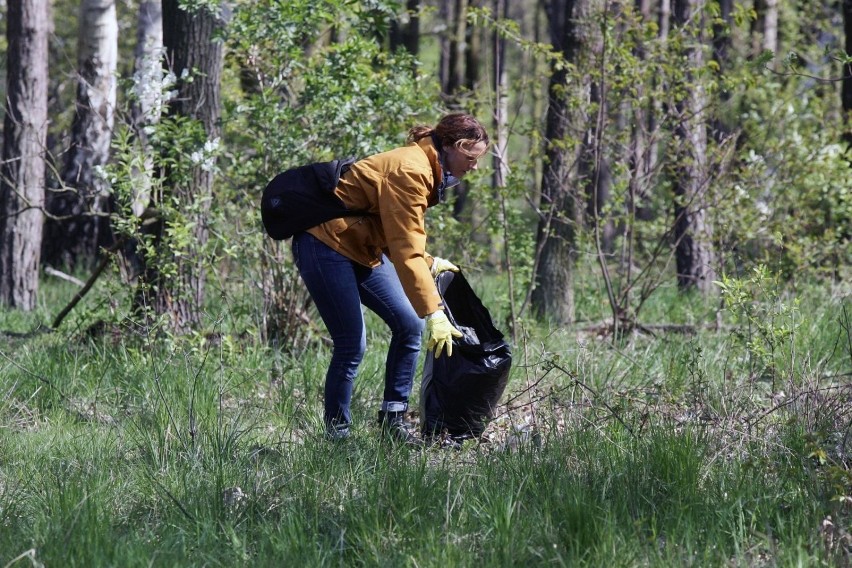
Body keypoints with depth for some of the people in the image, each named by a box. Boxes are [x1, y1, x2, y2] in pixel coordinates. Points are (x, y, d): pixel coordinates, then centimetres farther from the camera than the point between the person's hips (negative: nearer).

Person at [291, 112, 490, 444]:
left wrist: (430, 264, 12)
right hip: (325, 245, -10)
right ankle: (336, 434, 1)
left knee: (409, 324, 2)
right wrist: (434, 312, -31)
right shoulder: (410, 171, -24)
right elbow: (406, 252, -29)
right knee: (352, 345, -12)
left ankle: (393, 417, 8)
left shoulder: (428, 171, 9)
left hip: (362, 249, 10)